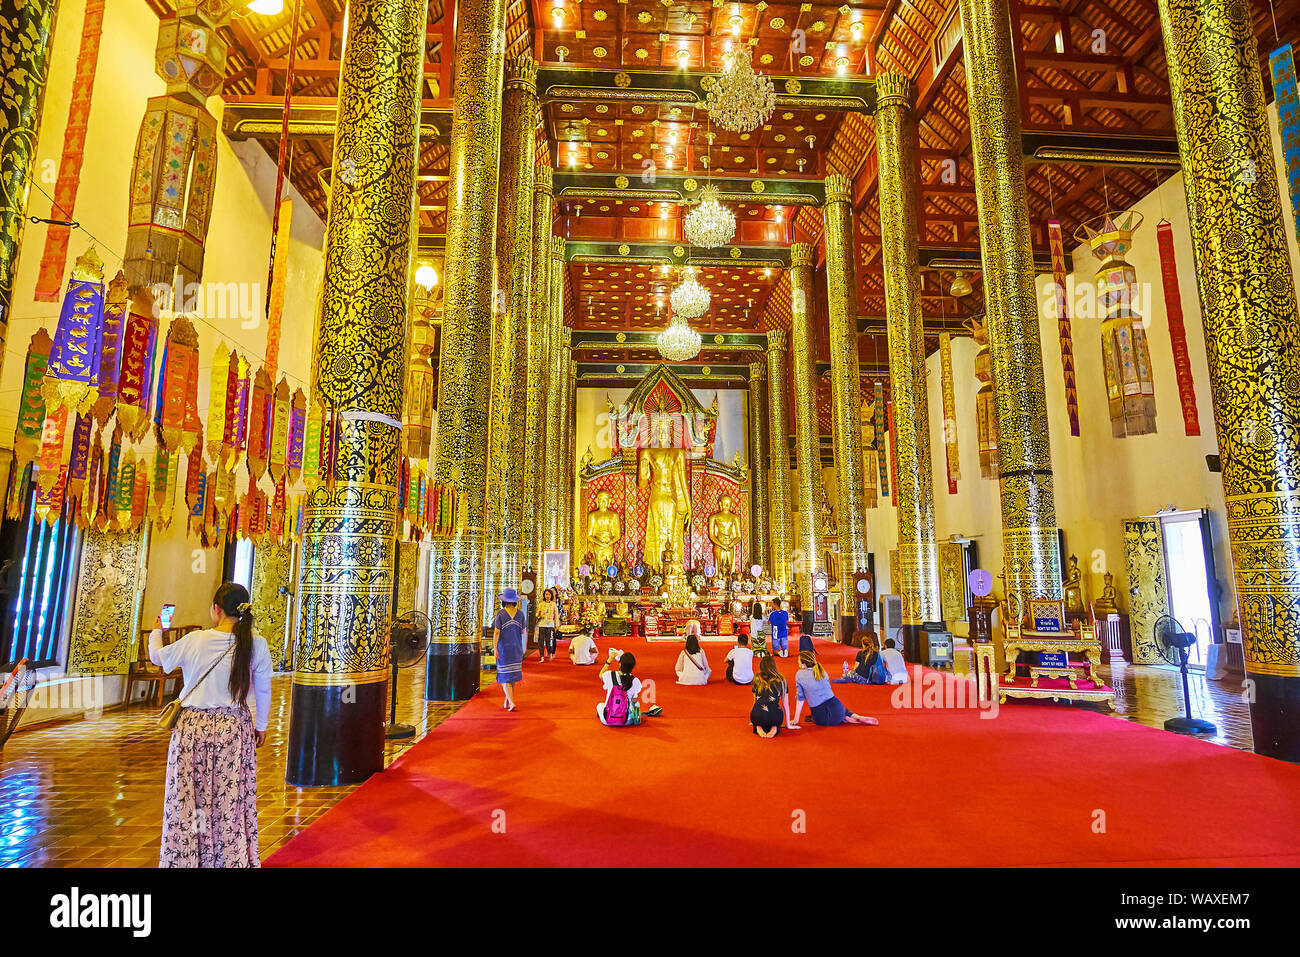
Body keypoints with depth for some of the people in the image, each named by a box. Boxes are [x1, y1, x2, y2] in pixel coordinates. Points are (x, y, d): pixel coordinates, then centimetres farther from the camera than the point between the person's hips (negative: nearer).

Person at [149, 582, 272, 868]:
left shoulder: (194, 641, -12)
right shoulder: (257, 645, -11)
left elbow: (157, 656, 10)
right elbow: (263, 690, -1)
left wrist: (156, 632, 31)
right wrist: (261, 726, 14)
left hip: (193, 726, 0)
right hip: (235, 727, 1)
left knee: (189, 795, 15)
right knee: (231, 796, 11)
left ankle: (187, 856, 26)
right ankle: (233, 857, 21)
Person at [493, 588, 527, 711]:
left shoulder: (500, 614, -12)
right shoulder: (520, 614, -3)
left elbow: (496, 632, -14)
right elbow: (523, 631, 4)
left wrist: (495, 648, -10)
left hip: (504, 648, -3)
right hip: (517, 648, 4)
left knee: (505, 677, 2)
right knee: (513, 675, 15)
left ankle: (511, 703, -11)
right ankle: (507, 702, 26)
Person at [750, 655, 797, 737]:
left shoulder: (757, 678, 14)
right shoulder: (781, 680, 11)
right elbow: (785, 704, 18)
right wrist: (788, 724, 32)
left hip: (757, 717, 1)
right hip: (774, 717, -1)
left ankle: (758, 727, 5)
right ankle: (774, 727, 5)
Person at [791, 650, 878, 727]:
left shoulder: (799, 675, -5)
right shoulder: (822, 671, 9)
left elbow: (800, 698, -4)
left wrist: (796, 719, 4)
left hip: (822, 719, -5)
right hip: (836, 708, 5)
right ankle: (857, 717, 10)